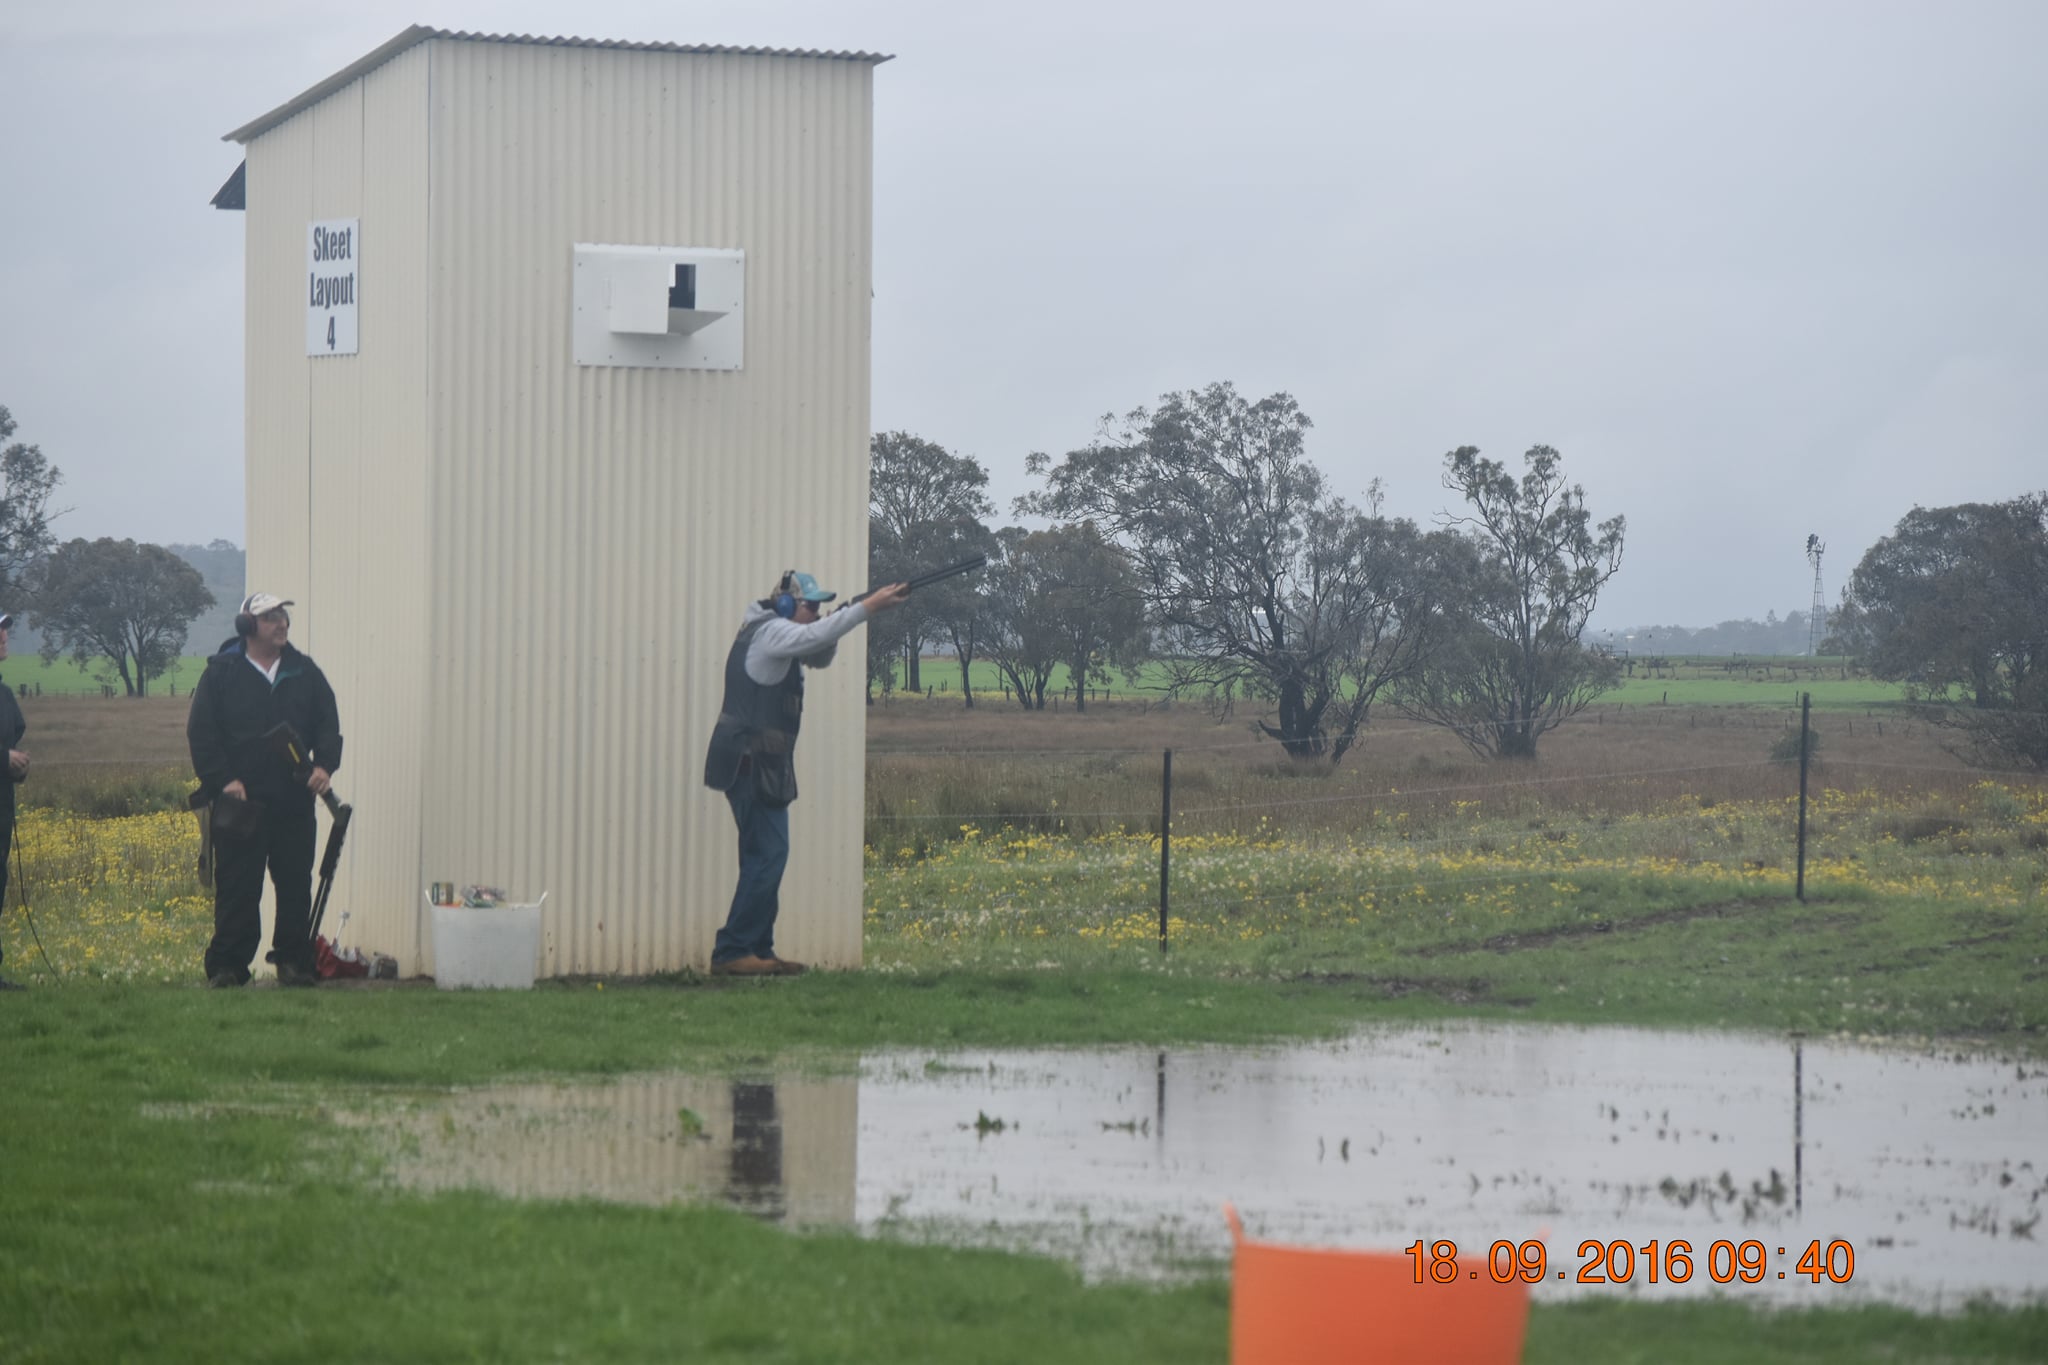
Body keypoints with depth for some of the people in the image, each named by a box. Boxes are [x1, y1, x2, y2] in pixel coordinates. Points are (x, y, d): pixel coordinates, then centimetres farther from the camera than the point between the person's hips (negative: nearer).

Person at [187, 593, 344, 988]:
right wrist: (222, 779, -12)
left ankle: (294, 962, 11)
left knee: (295, 885, 4)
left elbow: (328, 725, 13)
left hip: (294, 801, 3)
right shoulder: (221, 674, 3)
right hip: (239, 803, -3)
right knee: (236, 886, -3)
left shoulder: (305, 673, 12)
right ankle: (227, 966, 1)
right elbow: (201, 733, 0)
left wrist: (324, 764, -6)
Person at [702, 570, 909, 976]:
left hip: (758, 765, 11)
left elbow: (819, 656, 22)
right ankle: (731, 952, -14)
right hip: (751, 764, -11)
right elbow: (816, 635, -27)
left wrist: (833, 625, 0)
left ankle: (758, 951, 13)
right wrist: (869, 606, -29)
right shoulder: (769, 633, -11)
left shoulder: (771, 634, 19)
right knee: (767, 855, -12)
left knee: (766, 857, 11)